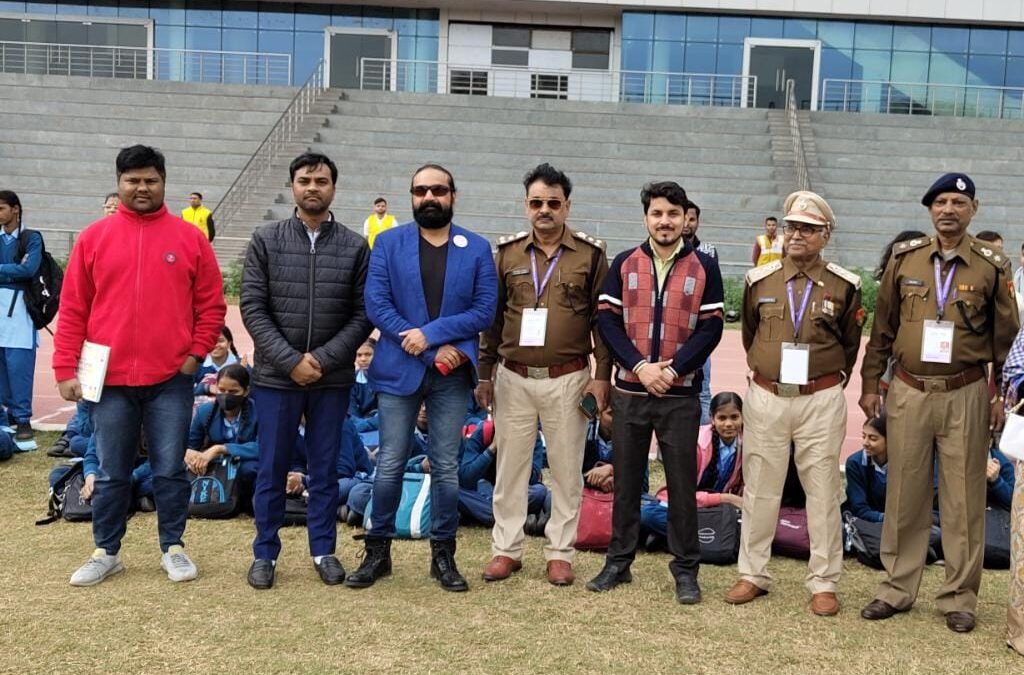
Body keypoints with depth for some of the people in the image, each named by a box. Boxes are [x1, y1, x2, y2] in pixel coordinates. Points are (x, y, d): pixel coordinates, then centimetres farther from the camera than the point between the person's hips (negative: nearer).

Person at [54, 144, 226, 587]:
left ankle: (173, 548, 21)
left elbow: (211, 304, 6)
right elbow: (72, 309, 4)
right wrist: (66, 368, 0)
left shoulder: (189, 238, 3)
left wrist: (196, 353, -1)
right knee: (110, 474, 10)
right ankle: (106, 552, 23)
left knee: (170, 470, 7)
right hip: (110, 379, 1)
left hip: (171, 379, -1)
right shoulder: (94, 238, 4)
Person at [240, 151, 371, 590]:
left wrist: (324, 359, -12)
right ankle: (265, 553, 20)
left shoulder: (355, 247, 2)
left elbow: (362, 315, -1)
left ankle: (324, 550, 23)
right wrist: (290, 360, -13)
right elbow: (252, 307, -4)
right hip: (276, 375, 0)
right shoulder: (266, 240, 2)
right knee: (272, 469, 7)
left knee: (325, 469, 10)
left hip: (333, 378, 1)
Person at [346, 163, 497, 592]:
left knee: (446, 467, 7)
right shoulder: (388, 243, 3)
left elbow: (484, 310, -3)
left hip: (452, 374, 1)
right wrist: (432, 350, -13)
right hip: (399, 370, 0)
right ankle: (378, 550, 18)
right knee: (390, 465, 4)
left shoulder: (477, 248, 5)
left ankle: (443, 553, 18)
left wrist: (431, 332, -15)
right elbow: (375, 304, -7)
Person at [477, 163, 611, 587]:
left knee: (566, 469, 6)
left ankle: (560, 552, 18)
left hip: (568, 379, -2)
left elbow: (604, 319, 1)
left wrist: (602, 375, -4)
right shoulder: (507, 252, 6)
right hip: (513, 379, 2)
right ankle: (506, 549, 19)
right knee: (510, 466, 8)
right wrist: (484, 373, 8)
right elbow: (492, 316, 10)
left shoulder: (591, 255, 0)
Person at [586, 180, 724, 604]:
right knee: (626, 479, 10)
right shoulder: (624, 264, 5)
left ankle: (685, 569, 15)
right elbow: (607, 321, -1)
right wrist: (640, 367, -13)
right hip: (629, 391, 2)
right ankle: (619, 562, 22)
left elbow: (711, 328, -2)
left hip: (681, 394, -1)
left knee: (682, 482, 4)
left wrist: (673, 369, -13)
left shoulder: (705, 268, 2)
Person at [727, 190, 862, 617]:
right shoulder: (759, 280, 3)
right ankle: (753, 575, 22)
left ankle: (824, 583, 15)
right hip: (765, 398, 2)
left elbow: (850, 343, 11)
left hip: (821, 400, -1)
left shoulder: (843, 286, -1)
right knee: (759, 489, 9)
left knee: (822, 491, 4)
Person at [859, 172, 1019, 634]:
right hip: (909, 392, 1)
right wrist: (870, 384, 7)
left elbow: (1006, 336, 4)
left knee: (964, 499, 5)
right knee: (904, 495, 8)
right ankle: (897, 589, 21)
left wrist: (1002, 396, 1)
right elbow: (883, 327, 9)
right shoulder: (904, 259, 4)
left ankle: (959, 598, 18)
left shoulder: (992, 267, 0)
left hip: (965, 396, -1)